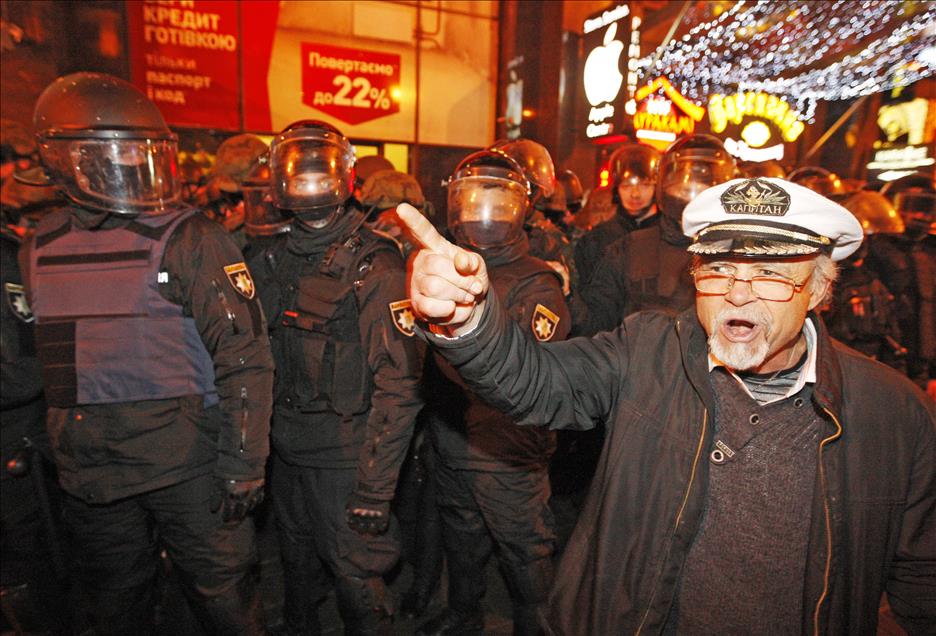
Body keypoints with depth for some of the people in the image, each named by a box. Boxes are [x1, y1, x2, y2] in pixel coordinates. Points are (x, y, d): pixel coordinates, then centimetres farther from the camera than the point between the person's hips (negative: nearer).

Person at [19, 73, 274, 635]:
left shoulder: (189, 240, -12)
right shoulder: (39, 251, 5)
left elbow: (244, 359, -15)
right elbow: (41, 364, 17)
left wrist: (243, 467, -16)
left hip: (189, 466, -5)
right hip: (91, 478, 5)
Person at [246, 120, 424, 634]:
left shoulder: (375, 267, -17)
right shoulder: (273, 261, 4)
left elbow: (399, 388, -20)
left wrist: (375, 488, -20)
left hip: (344, 457, -6)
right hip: (286, 451, 6)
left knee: (355, 575, 10)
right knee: (298, 568, 25)